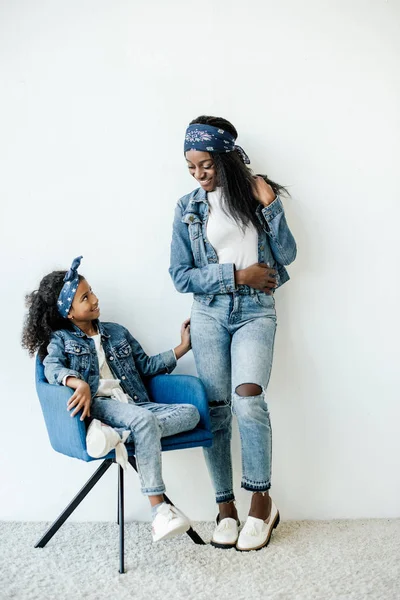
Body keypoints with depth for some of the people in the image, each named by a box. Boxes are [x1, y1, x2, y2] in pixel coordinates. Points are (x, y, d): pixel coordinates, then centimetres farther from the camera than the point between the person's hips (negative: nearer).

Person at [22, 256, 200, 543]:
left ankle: (117, 435, -35)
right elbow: (52, 368, -9)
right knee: (144, 420, -37)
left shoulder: (117, 332, 24)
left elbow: (146, 365, 24)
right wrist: (80, 383, -30)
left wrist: (182, 348, 16)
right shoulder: (60, 339, 12)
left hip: (135, 406, 5)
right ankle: (160, 510, -38)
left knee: (191, 413, -19)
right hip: (98, 406, -5)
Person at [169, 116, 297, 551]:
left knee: (248, 398, -20)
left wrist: (270, 206, -10)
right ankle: (226, 507, 12)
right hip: (209, 314, 2)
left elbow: (286, 255, 2)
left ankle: (261, 501, -3)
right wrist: (237, 274, -8)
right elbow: (180, 276, 0)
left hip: (256, 311, -1)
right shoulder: (188, 208, 5)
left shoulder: (256, 192, 5)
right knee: (216, 409, -1)